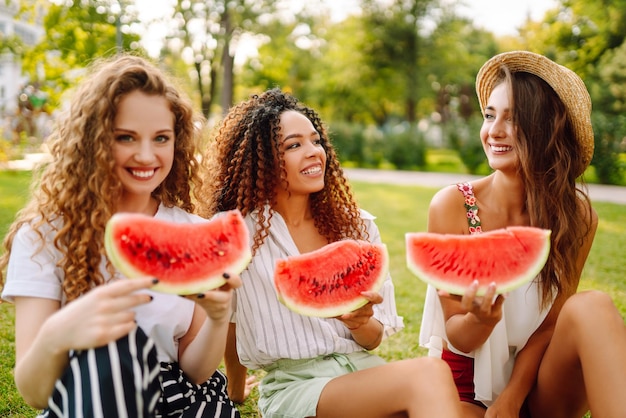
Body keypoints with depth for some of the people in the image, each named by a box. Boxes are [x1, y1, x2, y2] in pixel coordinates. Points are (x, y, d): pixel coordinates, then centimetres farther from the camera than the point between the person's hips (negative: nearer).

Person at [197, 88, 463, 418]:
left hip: (362, 369, 4)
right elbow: (225, 324, 9)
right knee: (429, 375, -30)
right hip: (293, 384, -4)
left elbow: (375, 338, 10)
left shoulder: (356, 225, 7)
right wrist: (236, 391, 21)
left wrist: (360, 321, -12)